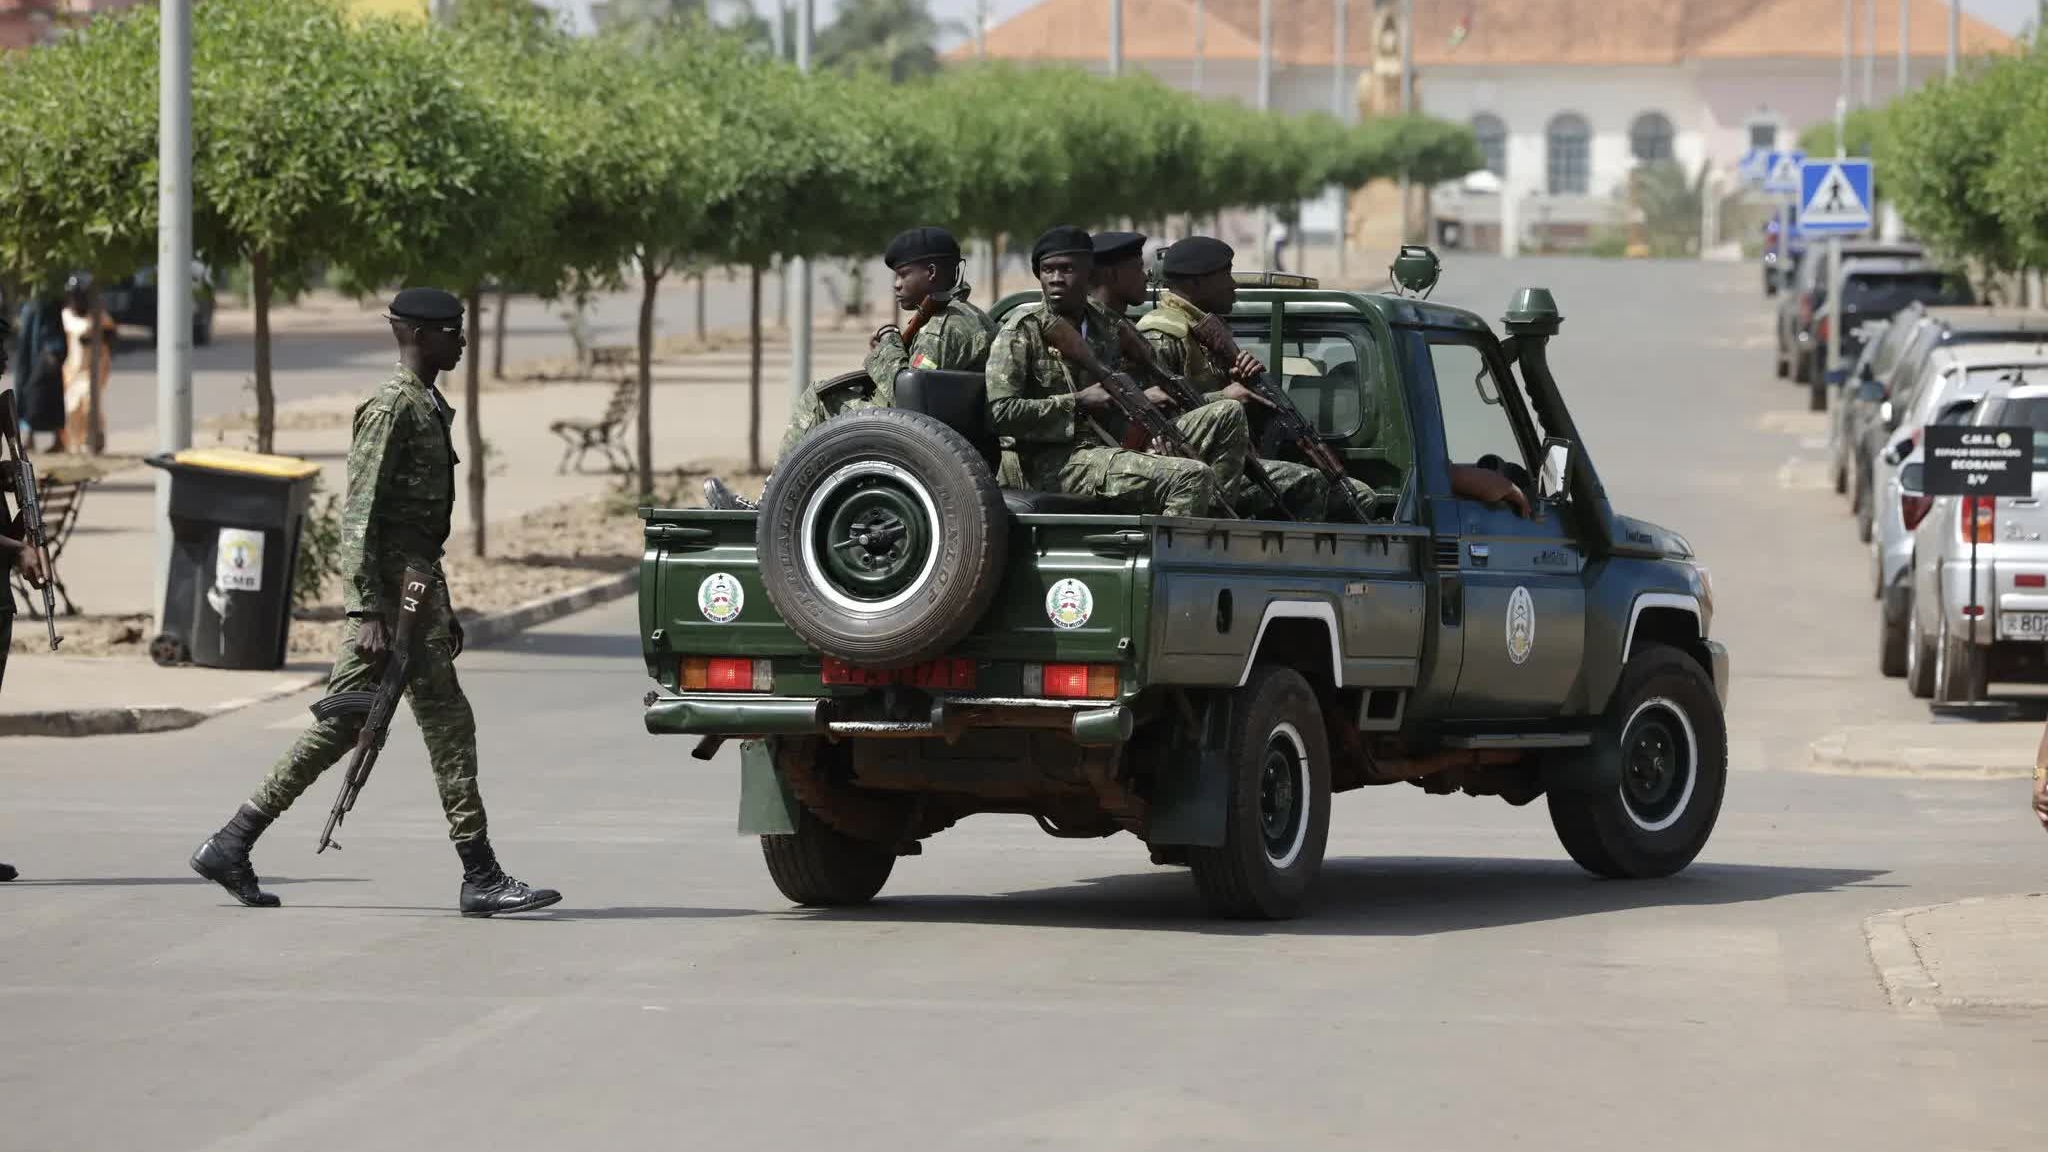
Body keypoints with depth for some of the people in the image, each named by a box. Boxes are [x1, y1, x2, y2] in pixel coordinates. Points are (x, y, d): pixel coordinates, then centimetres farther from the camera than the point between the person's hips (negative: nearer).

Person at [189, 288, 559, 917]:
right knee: (448, 724, -8)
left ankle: (231, 846, 11)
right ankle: (481, 877, -5)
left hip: (417, 586, 10)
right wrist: (366, 612, -24)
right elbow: (358, 515, -18)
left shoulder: (430, 409, 19)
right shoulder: (391, 408, -12)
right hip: (393, 588, -10)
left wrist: (442, 608, 26)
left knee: (340, 725, 9)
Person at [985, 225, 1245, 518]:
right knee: (1191, 477, -27)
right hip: (1059, 464, -8)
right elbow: (998, 413, -15)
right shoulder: (1022, 333, -5)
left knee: (1228, 415, 7)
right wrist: (1078, 403, -13)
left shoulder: (1106, 326, 16)